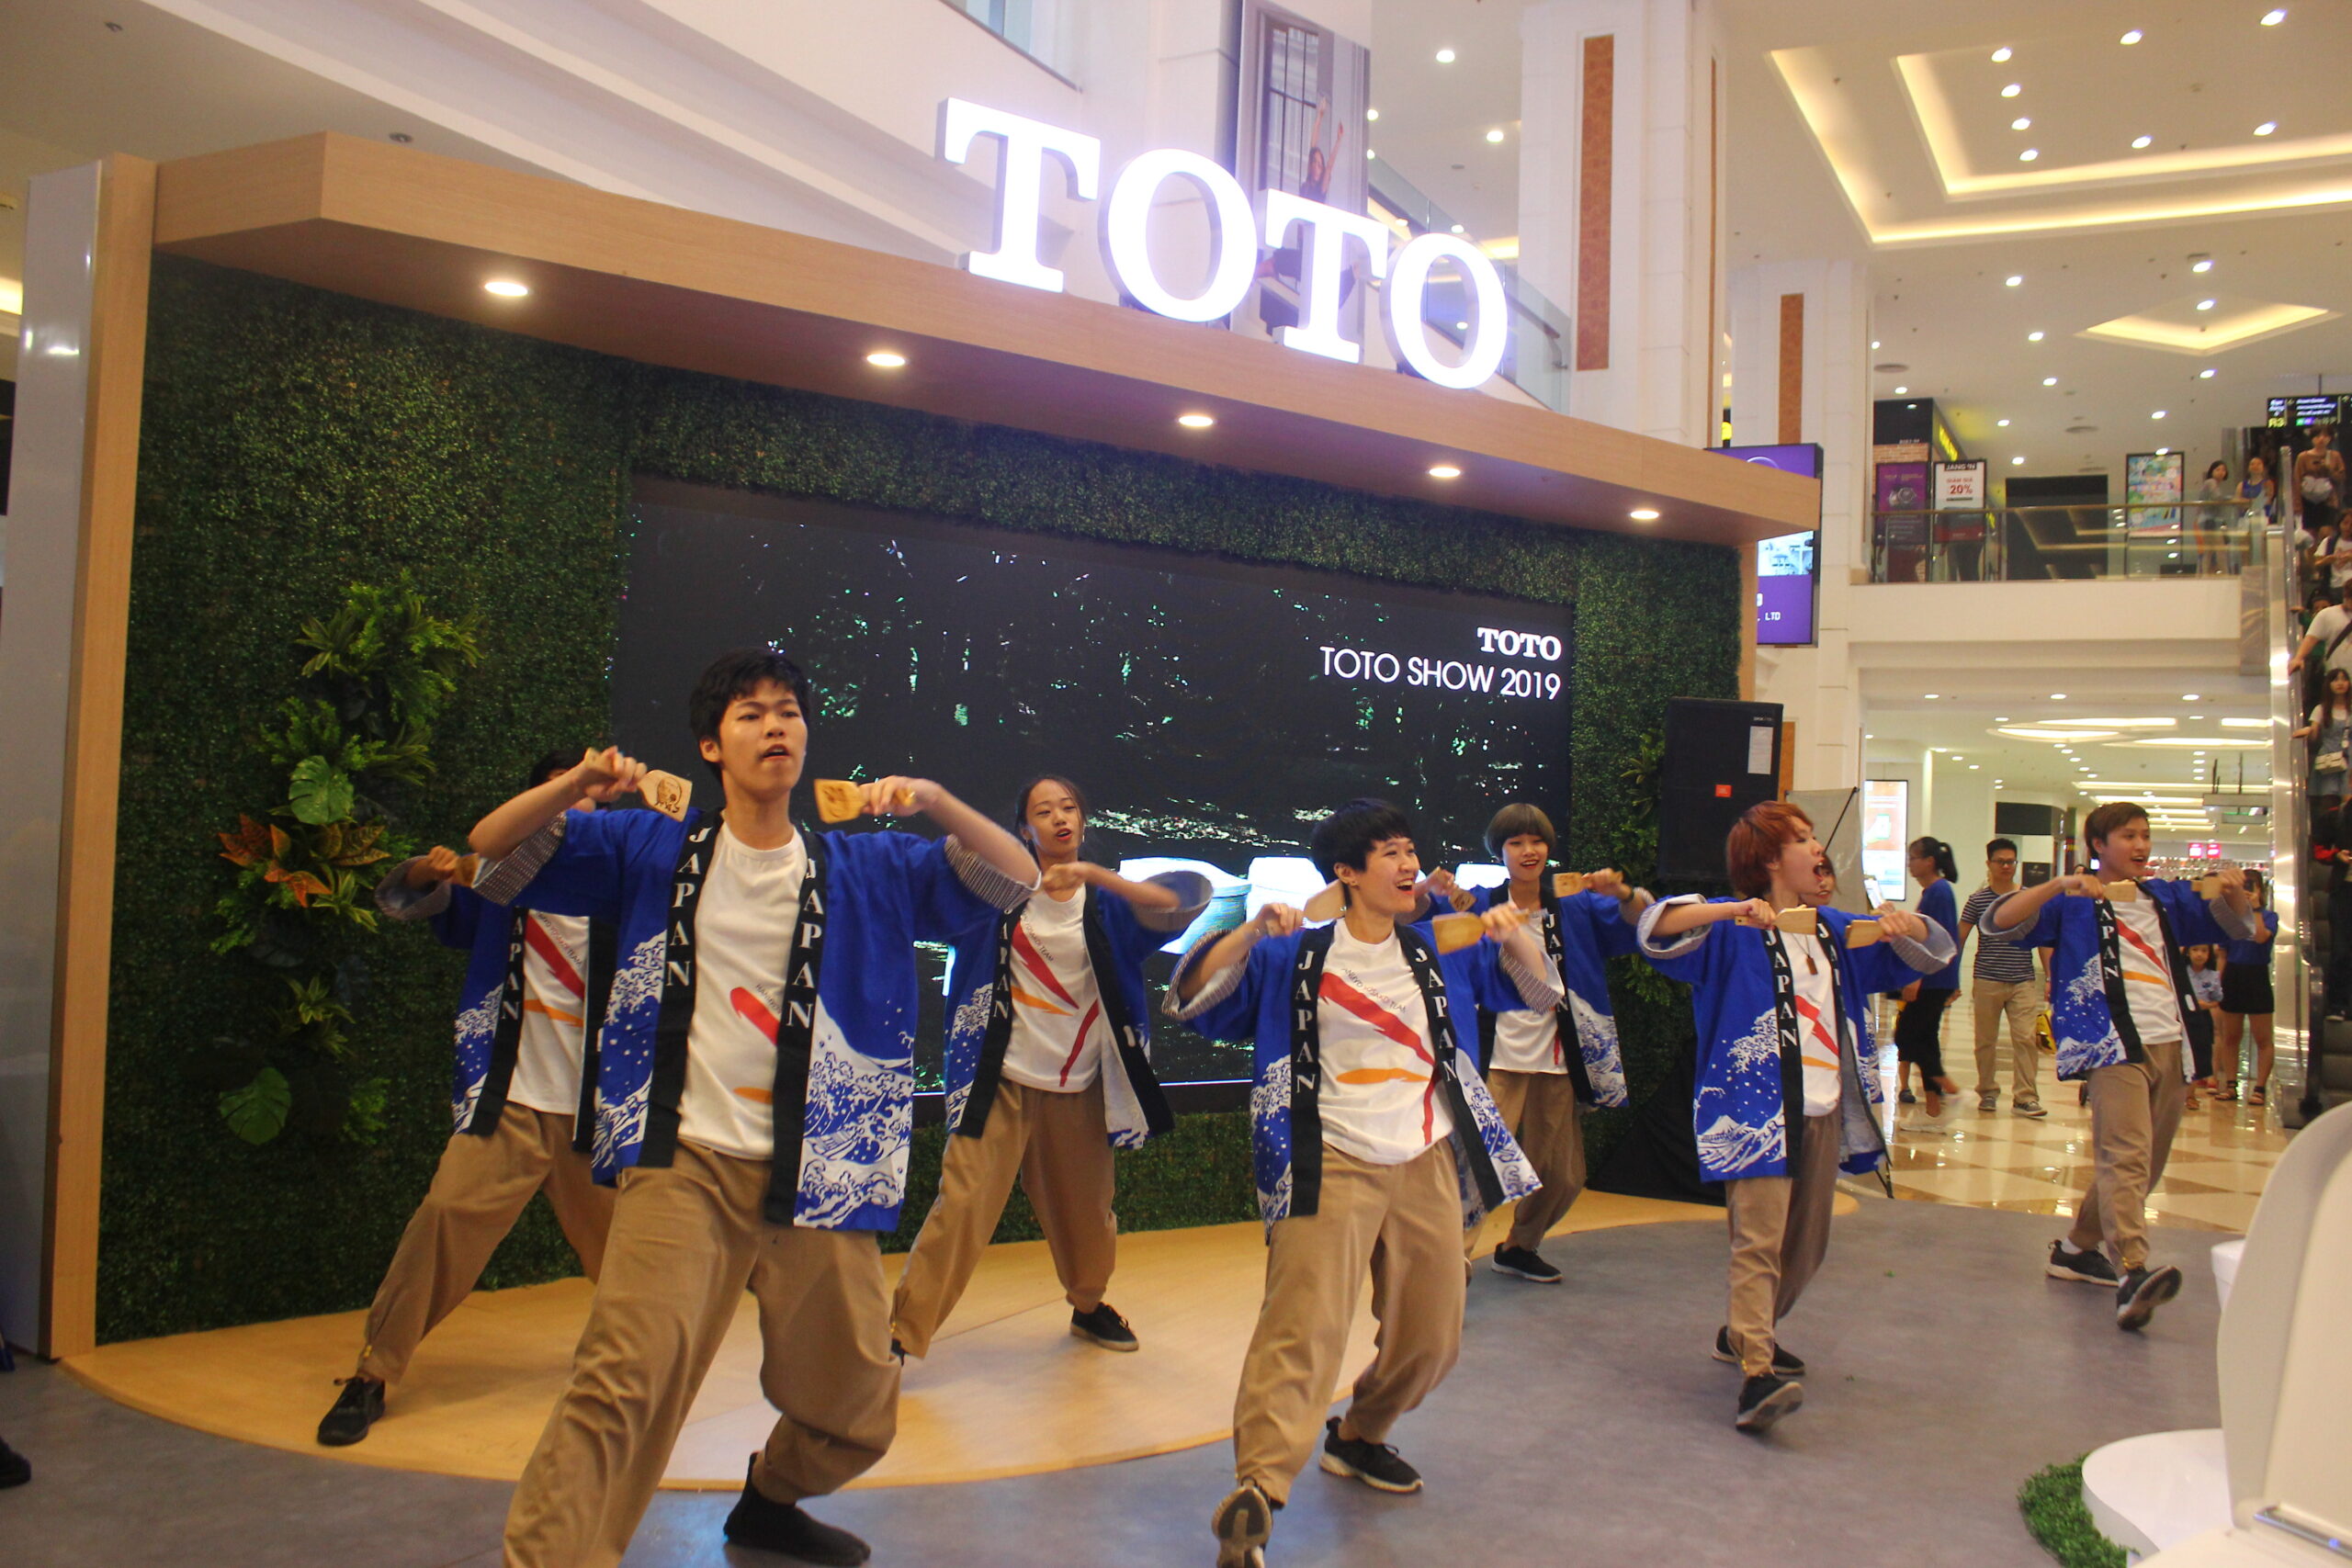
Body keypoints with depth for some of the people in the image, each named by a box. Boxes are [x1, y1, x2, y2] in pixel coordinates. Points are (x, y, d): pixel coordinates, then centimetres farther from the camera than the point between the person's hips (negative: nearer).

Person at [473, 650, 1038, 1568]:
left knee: (855, 1414, 13)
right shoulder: (653, 850, 7)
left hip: (819, 1175, 2)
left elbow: (1015, 882, 0)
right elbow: (492, 857, 5)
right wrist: (573, 788, -14)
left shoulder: (866, 869, 7)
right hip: (685, 1160, -2)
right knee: (626, 1376, -24)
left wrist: (934, 803, -17)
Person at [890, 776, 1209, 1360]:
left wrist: (1094, 873, -22)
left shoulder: (1107, 900, 5)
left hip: (1080, 1086, 2)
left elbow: (1174, 904, -12)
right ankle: (903, 1332, 1)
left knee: (1085, 1208, 12)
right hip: (1003, 1078, -2)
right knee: (963, 1204, -9)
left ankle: (1089, 1306, 38)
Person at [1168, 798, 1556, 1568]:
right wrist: (1251, 932, -20)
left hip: (1428, 1164, 5)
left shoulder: (1439, 951, 10)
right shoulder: (1297, 956, -1)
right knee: (1303, 1326, -21)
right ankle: (1255, 1494, -22)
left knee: (1430, 1339, 15)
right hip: (1332, 1166, -5)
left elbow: (1540, 993, 14)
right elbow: (1191, 999, -6)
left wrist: (1514, 934, -6)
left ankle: (1357, 1437, 40)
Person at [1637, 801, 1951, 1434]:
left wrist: (1907, 926, 1)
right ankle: (1756, 1377, -23)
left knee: (1806, 1246, 15)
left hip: (1824, 1112, 8)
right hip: (1755, 1108, -7)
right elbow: (1657, 928, -19)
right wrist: (1733, 910, -30)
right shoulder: (1735, 929, -4)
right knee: (1759, 1238, -18)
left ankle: (1742, 1334, 35)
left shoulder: (1835, 931, 18)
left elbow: (1932, 955, 25)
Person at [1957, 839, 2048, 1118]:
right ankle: (1987, 1092, 22)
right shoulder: (1978, 900, 1)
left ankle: (2025, 1097, -3)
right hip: (1987, 981, 0)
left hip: (2023, 982, 0)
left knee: (2026, 1038, -7)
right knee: (1986, 1040, 8)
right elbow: (1959, 940, 3)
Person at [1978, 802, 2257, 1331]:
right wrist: (2059, 885, -20)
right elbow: (1997, 922, -9)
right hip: (2114, 1045, -7)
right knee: (2126, 1155, -22)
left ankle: (2077, 1247, 29)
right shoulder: (2073, 903, 2)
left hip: (2170, 1044, 7)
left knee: (2145, 1163, 14)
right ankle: (2132, 1276, -34)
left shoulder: (2165, 898, 19)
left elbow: (2235, 925, 21)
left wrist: (2234, 890, -1)